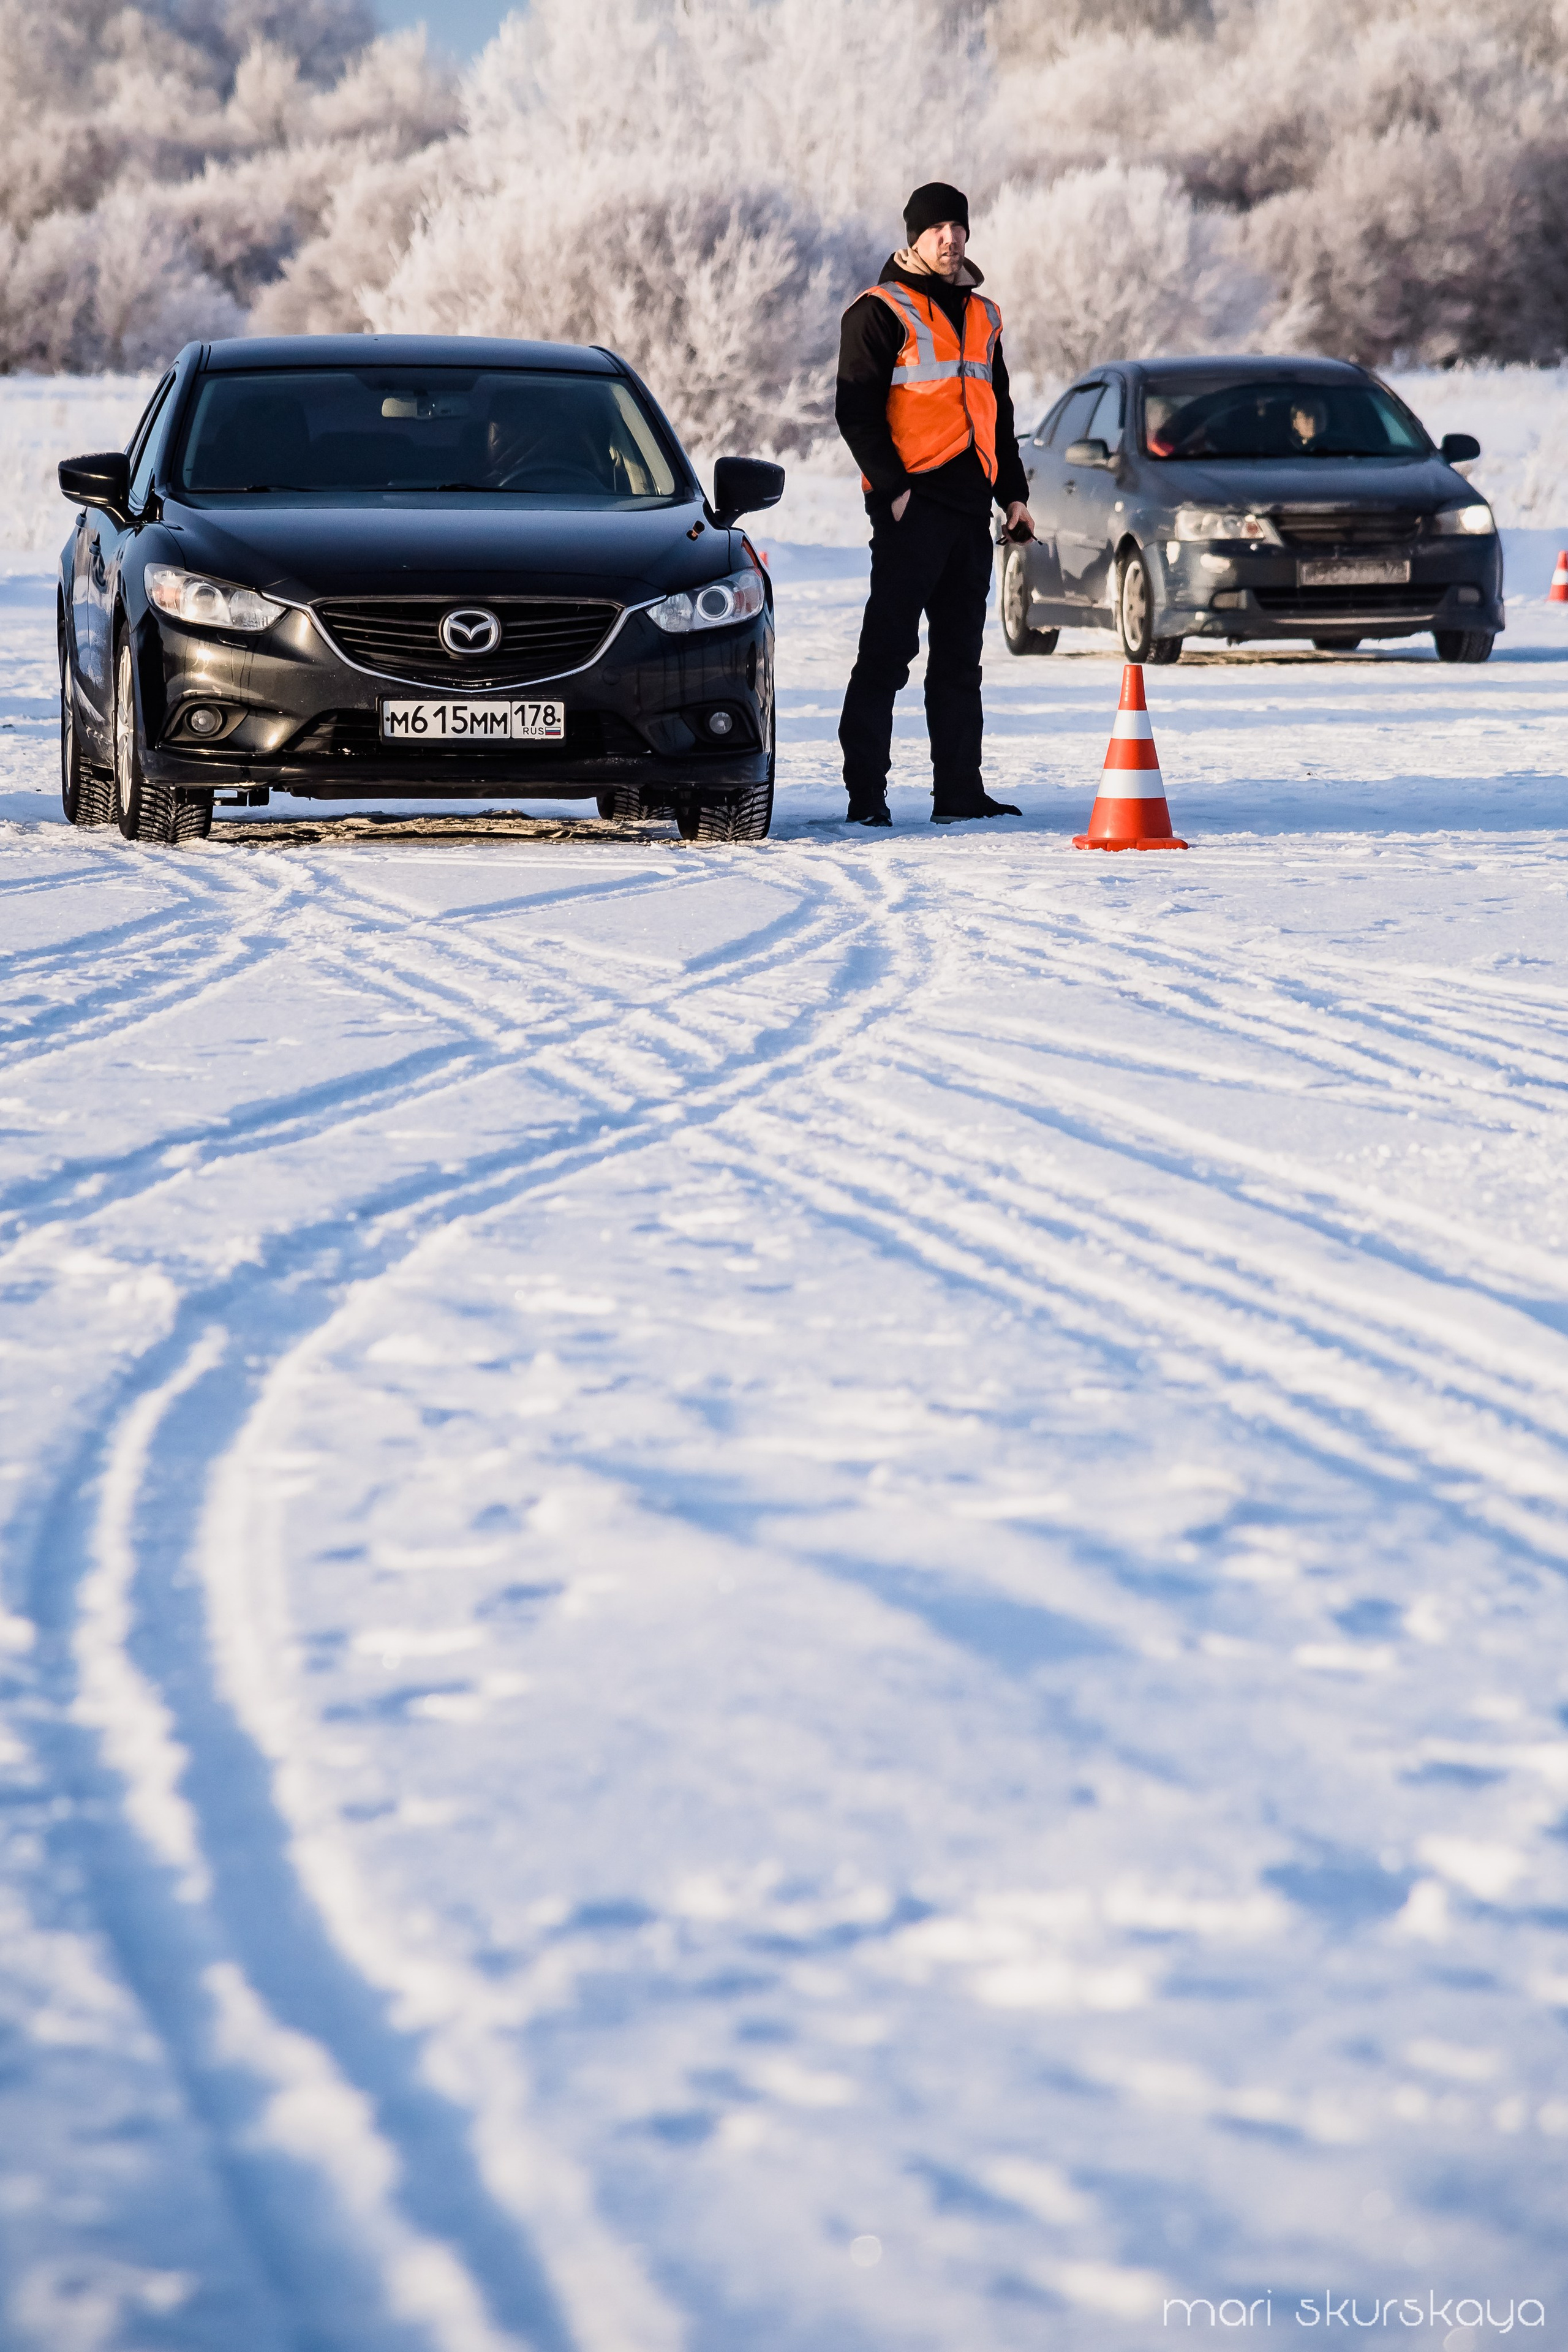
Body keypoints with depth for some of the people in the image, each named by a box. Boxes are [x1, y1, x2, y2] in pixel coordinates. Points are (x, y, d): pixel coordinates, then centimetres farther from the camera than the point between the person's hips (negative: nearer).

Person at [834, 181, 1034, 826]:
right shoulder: (881, 311, -2)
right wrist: (891, 487, -15)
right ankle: (865, 790, -7)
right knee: (888, 650, -8)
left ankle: (959, 790, 11)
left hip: (970, 506, 7)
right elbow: (856, 410, -7)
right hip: (911, 506, -7)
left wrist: (1014, 492, 18)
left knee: (960, 656, 8)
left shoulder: (981, 315, 19)